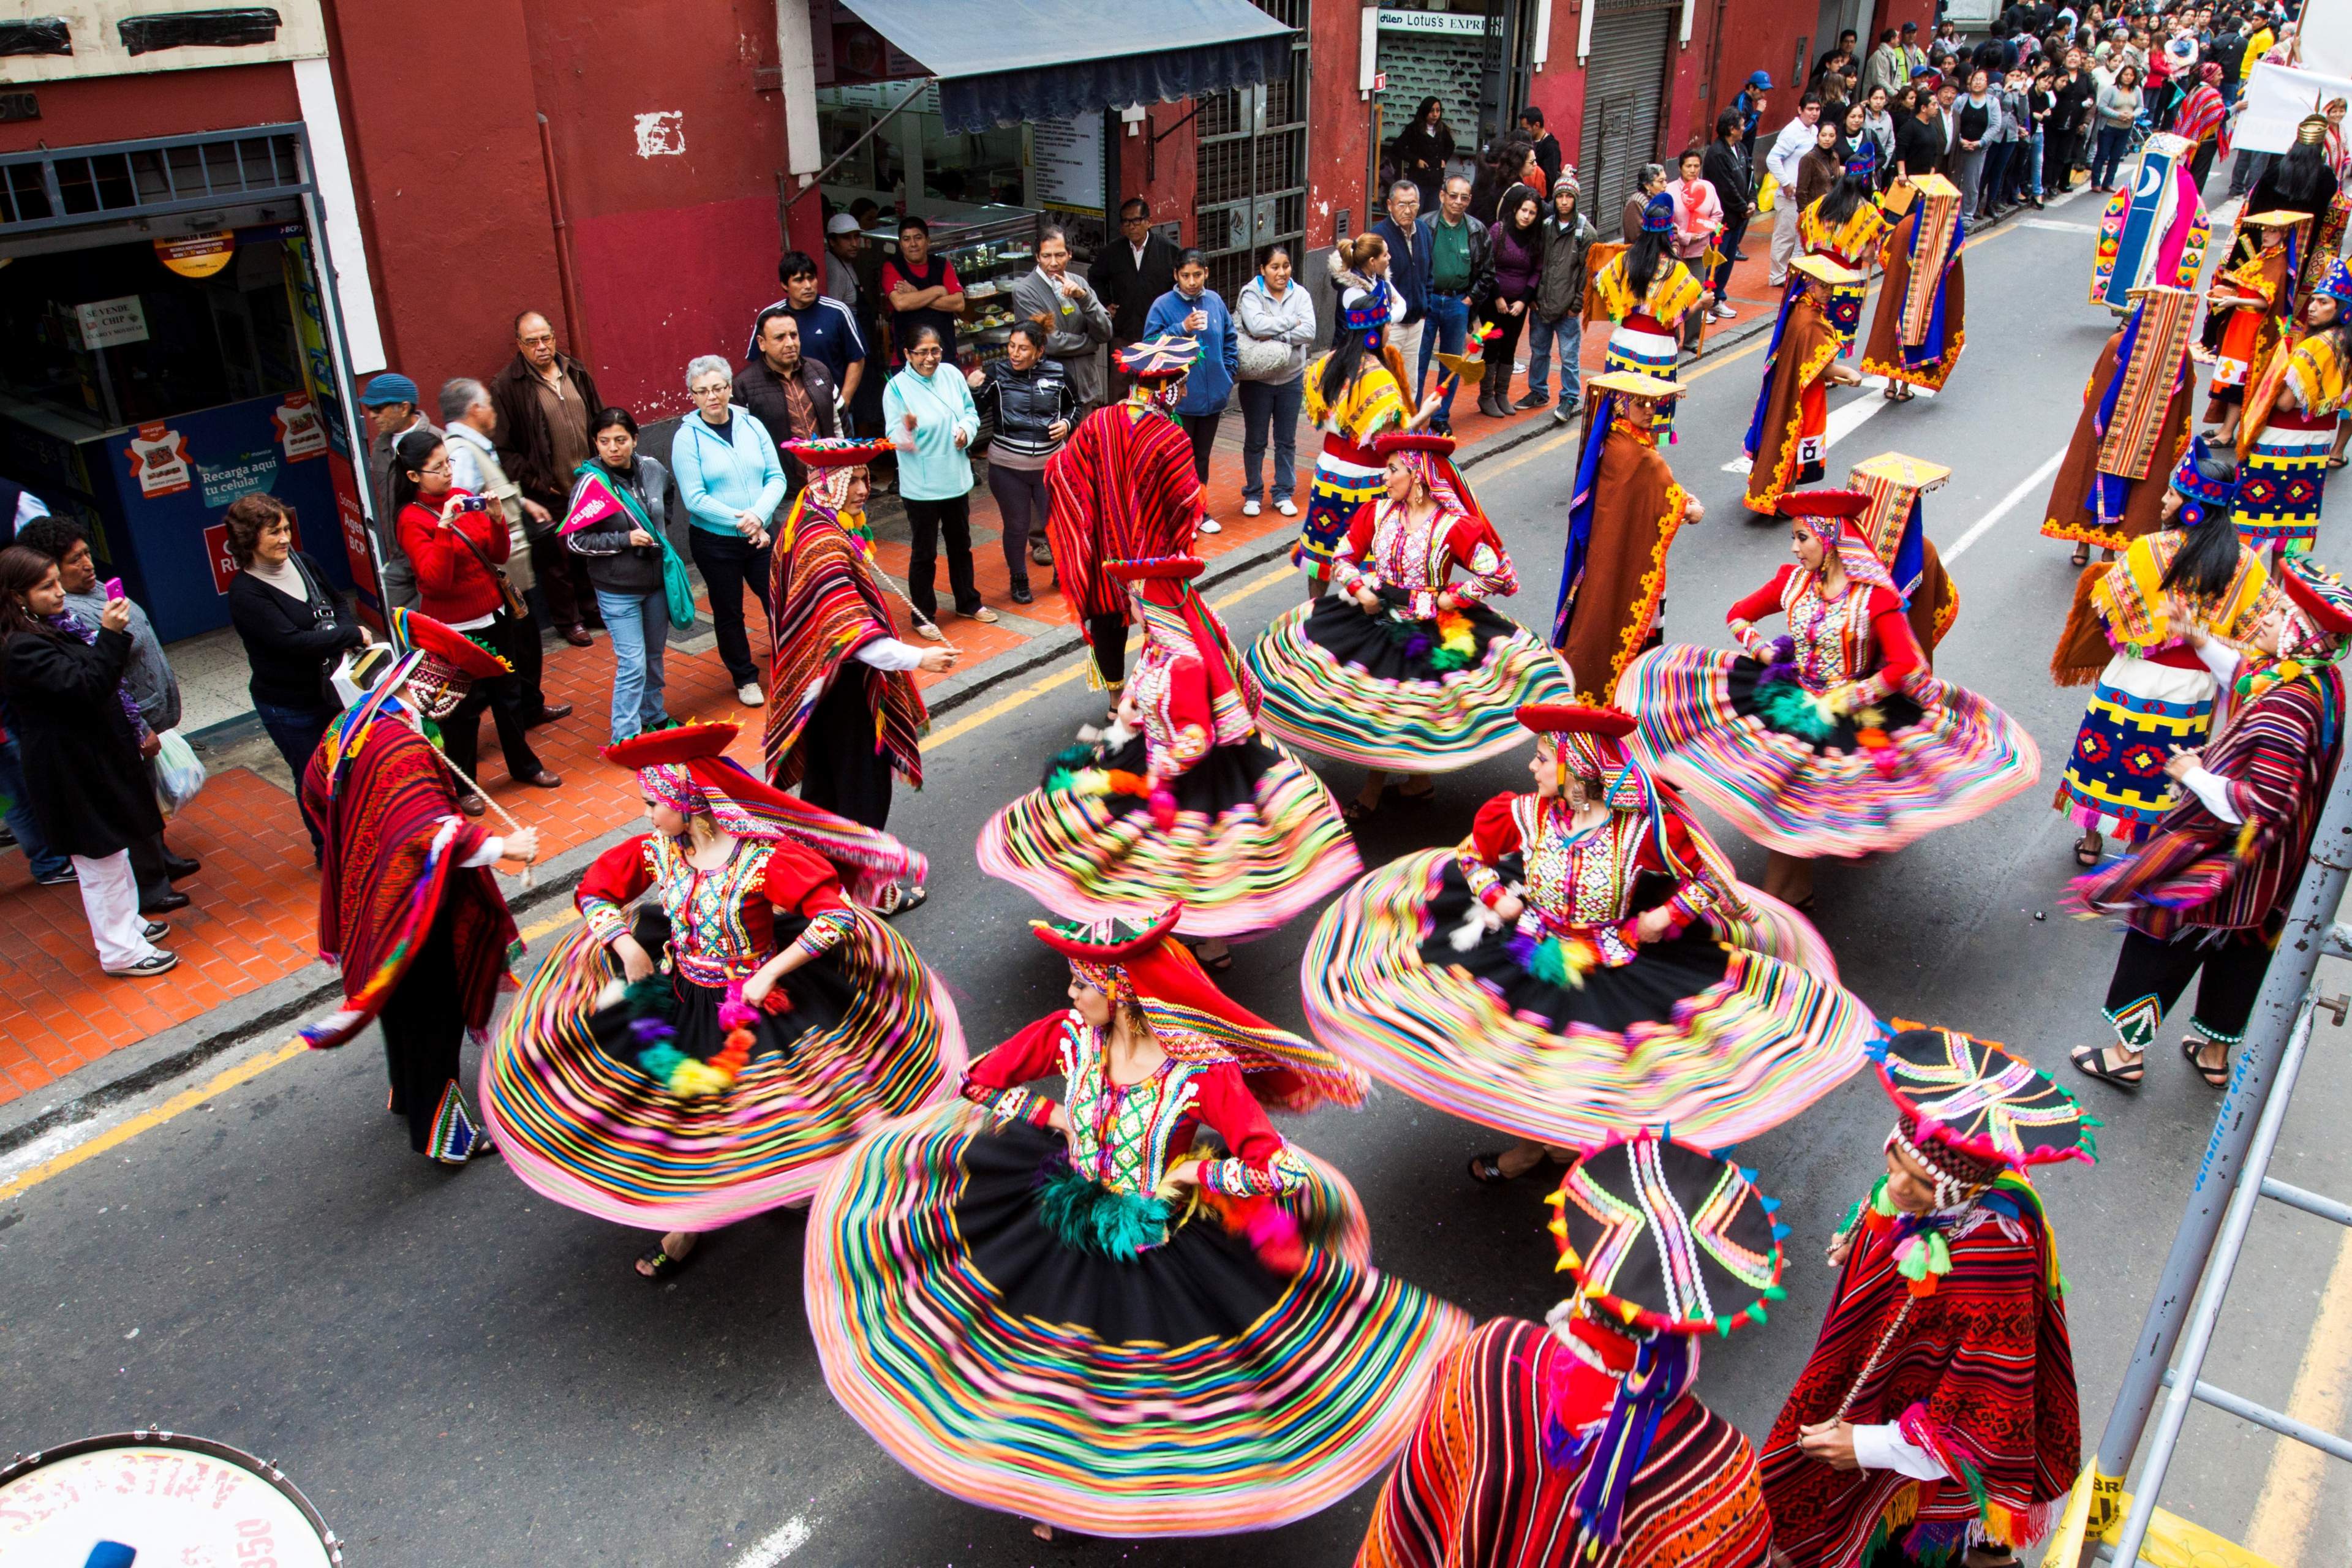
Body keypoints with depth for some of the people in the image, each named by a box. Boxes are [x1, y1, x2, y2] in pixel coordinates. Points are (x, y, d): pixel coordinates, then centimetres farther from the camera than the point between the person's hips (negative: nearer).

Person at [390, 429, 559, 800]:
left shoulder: (464, 498, 2)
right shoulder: (413, 520, -15)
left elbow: (499, 555, 5)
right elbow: (435, 580, -25)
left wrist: (496, 520, -12)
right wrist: (444, 527, -32)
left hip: (495, 615, 6)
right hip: (456, 627, -6)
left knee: (508, 693, 19)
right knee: (464, 707, 5)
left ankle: (524, 765, 36)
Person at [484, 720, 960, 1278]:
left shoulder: (765, 858, -22)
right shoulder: (656, 851, -4)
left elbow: (838, 915, -25)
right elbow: (594, 891, 10)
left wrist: (768, 974, -23)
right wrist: (625, 942, -8)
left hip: (753, 1009, -5)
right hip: (679, 1001, 5)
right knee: (674, 1105, 5)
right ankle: (686, 1222, 29)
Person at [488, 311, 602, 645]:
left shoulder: (576, 372, 6)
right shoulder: (506, 386, -11)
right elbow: (504, 449, -10)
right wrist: (534, 484, -12)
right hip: (549, 496, -5)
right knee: (555, 559, 6)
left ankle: (590, 606, 34)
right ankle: (568, 621, 20)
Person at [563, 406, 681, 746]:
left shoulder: (652, 468, -3)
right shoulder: (590, 483, -17)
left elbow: (666, 495, 22)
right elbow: (574, 540, -16)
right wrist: (625, 539, -22)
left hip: (657, 579, 5)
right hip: (617, 589, -5)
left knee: (655, 655, 19)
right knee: (632, 664, -6)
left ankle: (654, 716, 38)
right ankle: (624, 737, 6)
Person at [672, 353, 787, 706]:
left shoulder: (751, 424, 0)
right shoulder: (687, 437, -10)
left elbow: (776, 477, -2)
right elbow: (695, 499, -14)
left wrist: (759, 515, -19)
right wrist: (741, 522, -20)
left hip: (762, 535, 2)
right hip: (715, 542, -2)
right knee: (728, 613, 12)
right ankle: (745, 678, 30)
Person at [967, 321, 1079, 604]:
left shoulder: (1058, 373, -4)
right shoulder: (995, 373, -9)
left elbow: (1075, 406, 14)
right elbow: (974, 413, -9)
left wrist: (1067, 423, -5)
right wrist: (973, 389, -26)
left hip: (1051, 463, 1)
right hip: (1007, 466, -1)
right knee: (1016, 526, 11)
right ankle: (1019, 581, 30)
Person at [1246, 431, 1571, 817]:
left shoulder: (1456, 525, -9)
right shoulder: (1377, 512, 5)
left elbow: (1497, 574, -8)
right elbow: (1343, 558, 10)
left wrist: (1448, 599, -11)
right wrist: (1361, 590, -7)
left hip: (1428, 628, -4)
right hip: (1376, 616, 4)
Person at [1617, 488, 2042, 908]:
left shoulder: (1875, 595, -13)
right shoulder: (1793, 581, 1)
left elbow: (1904, 665, -19)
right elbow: (1737, 615, 14)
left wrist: (1849, 700, -17)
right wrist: (1765, 652, -1)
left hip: (1855, 705, -5)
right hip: (1795, 694, 5)